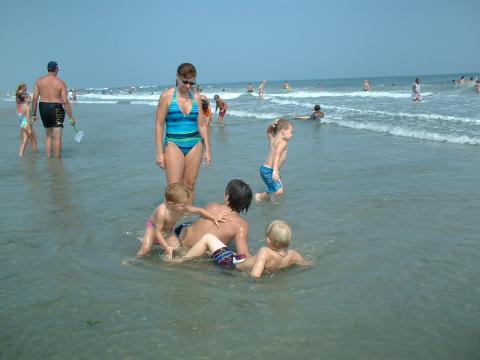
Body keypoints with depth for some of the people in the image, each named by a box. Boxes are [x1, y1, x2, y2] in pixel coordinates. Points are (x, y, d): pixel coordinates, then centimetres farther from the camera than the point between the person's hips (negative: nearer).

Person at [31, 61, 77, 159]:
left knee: (49, 136, 18)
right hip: (56, 110, -4)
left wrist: (34, 114, 8)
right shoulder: (61, 83, -7)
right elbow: (65, 101, -12)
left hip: (43, 108, 4)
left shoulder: (39, 81, 2)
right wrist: (71, 117, -8)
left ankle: (48, 158, 16)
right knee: (57, 137, -1)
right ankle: (58, 159, 1)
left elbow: (35, 99, 0)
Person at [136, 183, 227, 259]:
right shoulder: (162, 212, -43)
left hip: (168, 230, 5)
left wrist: (214, 218, -17)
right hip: (153, 226, -5)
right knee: (146, 249, -21)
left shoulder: (184, 207, -28)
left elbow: (199, 210, -14)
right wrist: (166, 247, -37)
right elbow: (158, 232, -36)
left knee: (175, 248, -14)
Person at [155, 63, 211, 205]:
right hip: (174, 145, -3)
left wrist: (207, 149, 9)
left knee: (190, 185, 7)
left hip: (195, 145, 3)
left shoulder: (196, 98, 7)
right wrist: (159, 152, -7)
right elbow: (159, 125, -3)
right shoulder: (167, 96, -3)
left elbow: (202, 125, 12)